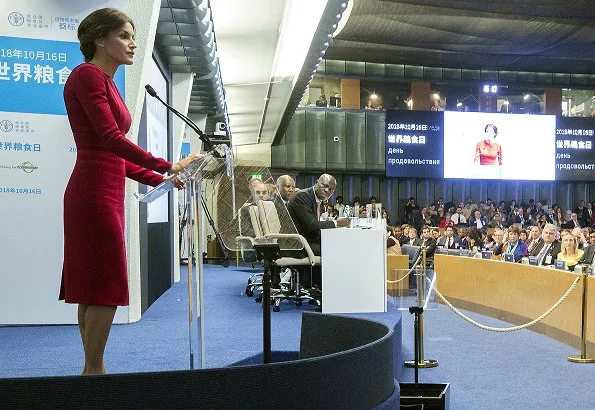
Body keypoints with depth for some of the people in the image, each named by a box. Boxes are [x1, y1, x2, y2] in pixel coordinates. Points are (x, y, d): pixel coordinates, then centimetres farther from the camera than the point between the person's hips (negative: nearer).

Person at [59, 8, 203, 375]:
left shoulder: (108, 84, 20)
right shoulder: (87, 75, -7)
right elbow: (110, 138, -18)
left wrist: (160, 180, 14)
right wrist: (168, 166, -16)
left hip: (105, 194, 9)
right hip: (94, 194, -9)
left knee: (93, 289, 10)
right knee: (104, 287, -6)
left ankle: (94, 369, 18)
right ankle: (93, 370, 4)